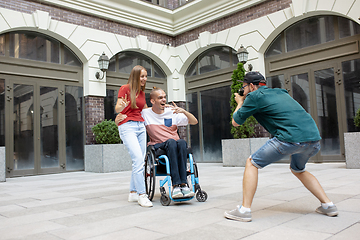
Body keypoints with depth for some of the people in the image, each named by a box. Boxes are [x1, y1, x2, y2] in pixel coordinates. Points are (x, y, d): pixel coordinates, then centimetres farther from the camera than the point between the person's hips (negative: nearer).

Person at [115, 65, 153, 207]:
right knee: (138, 159, -18)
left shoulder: (142, 92, 18)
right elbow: (117, 109, -5)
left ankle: (133, 193, 13)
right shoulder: (125, 88, -1)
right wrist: (123, 105, -26)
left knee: (139, 161, 3)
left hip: (140, 126, 7)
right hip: (127, 126, -7)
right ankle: (142, 195, -14)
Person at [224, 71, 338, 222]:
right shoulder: (279, 92, 26)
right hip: (314, 137, 8)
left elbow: (236, 122, 12)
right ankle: (328, 205, 26)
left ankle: (244, 210, 2)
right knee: (298, 170, 33)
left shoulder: (255, 96, 4)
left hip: (291, 139, -8)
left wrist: (240, 103, 30)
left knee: (252, 164, 6)